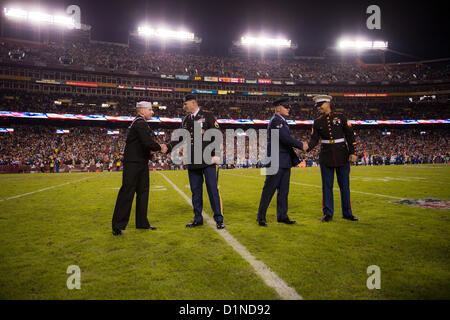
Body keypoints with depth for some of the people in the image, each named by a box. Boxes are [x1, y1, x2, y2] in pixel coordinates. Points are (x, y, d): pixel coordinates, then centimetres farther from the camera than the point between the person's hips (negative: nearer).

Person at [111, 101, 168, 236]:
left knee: (143, 192, 13)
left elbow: (147, 142, 18)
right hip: (133, 164, -11)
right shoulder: (140, 123, -14)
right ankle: (117, 226, 4)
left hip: (141, 164, 11)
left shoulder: (141, 123, 18)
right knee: (127, 193, -5)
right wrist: (160, 148, -9)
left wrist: (159, 146, 3)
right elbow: (147, 142, -25)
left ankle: (142, 223, 21)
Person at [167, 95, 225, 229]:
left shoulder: (207, 116, 0)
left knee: (213, 189, -3)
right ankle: (198, 219, 22)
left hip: (208, 160, -5)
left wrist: (215, 154, -12)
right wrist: (169, 147, -1)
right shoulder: (185, 121, 16)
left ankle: (219, 219, 8)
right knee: (195, 191, 10)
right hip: (192, 162, 6)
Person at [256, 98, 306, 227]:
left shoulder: (282, 121, 19)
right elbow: (286, 138, -22)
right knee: (269, 189, -3)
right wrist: (301, 145, -11)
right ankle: (261, 217, 7)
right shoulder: (275, 121, -13)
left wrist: (294, 159, 17)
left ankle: (282, 216, 18)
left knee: (283, 190, 11)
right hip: (276, 162, -10)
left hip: (285, 162, 10)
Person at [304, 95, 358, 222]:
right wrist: (308, 146, -23)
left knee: (344, 185, 6)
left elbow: (350, 135, 0)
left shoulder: (340, 117, 1)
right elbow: (314, 139, -2)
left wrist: (352, 152, -6)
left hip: (342, 156, -1)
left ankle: (347, 213, 19)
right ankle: (328, 214, 13)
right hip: (326, 157, 1)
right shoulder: (317, 122, 5)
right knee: (327, 186, 4)